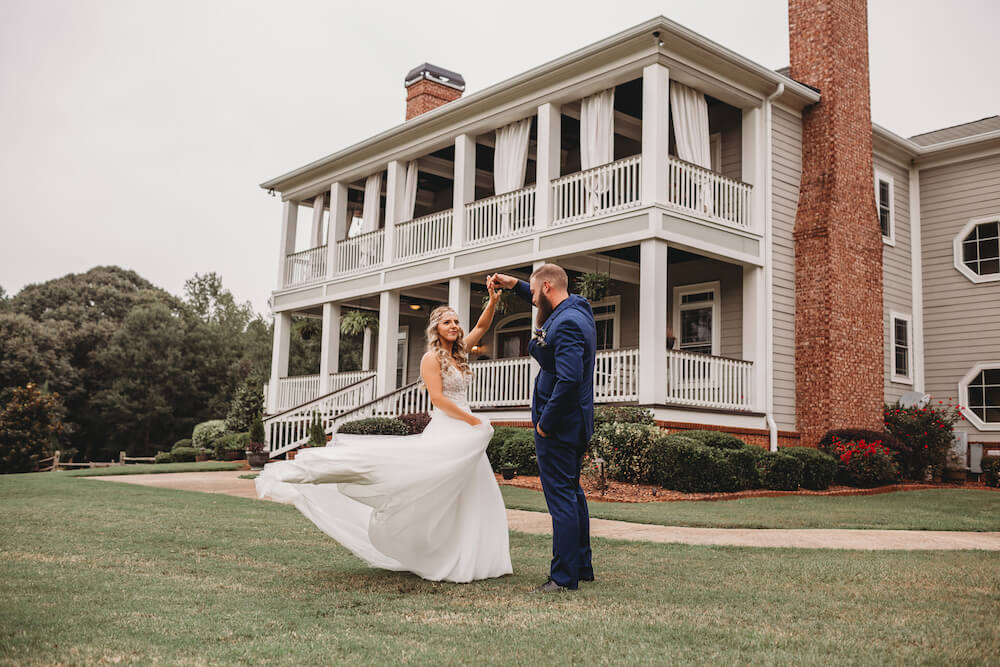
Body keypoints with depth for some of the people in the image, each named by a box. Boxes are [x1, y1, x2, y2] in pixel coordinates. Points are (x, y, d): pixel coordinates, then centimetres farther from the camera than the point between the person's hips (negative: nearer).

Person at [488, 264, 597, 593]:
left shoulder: (565, 324, -21)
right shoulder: (578, 308, 9)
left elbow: (569, 380, -30)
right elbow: (549, 304, 33)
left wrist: (546, 424, -21)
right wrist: (513, 284, 26)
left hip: (558, 426, -11)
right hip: (577, 423, 11)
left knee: (561, 498, -5)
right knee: (573, 493, 19)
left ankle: (564, 577, 2)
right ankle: (582, 566, 30)